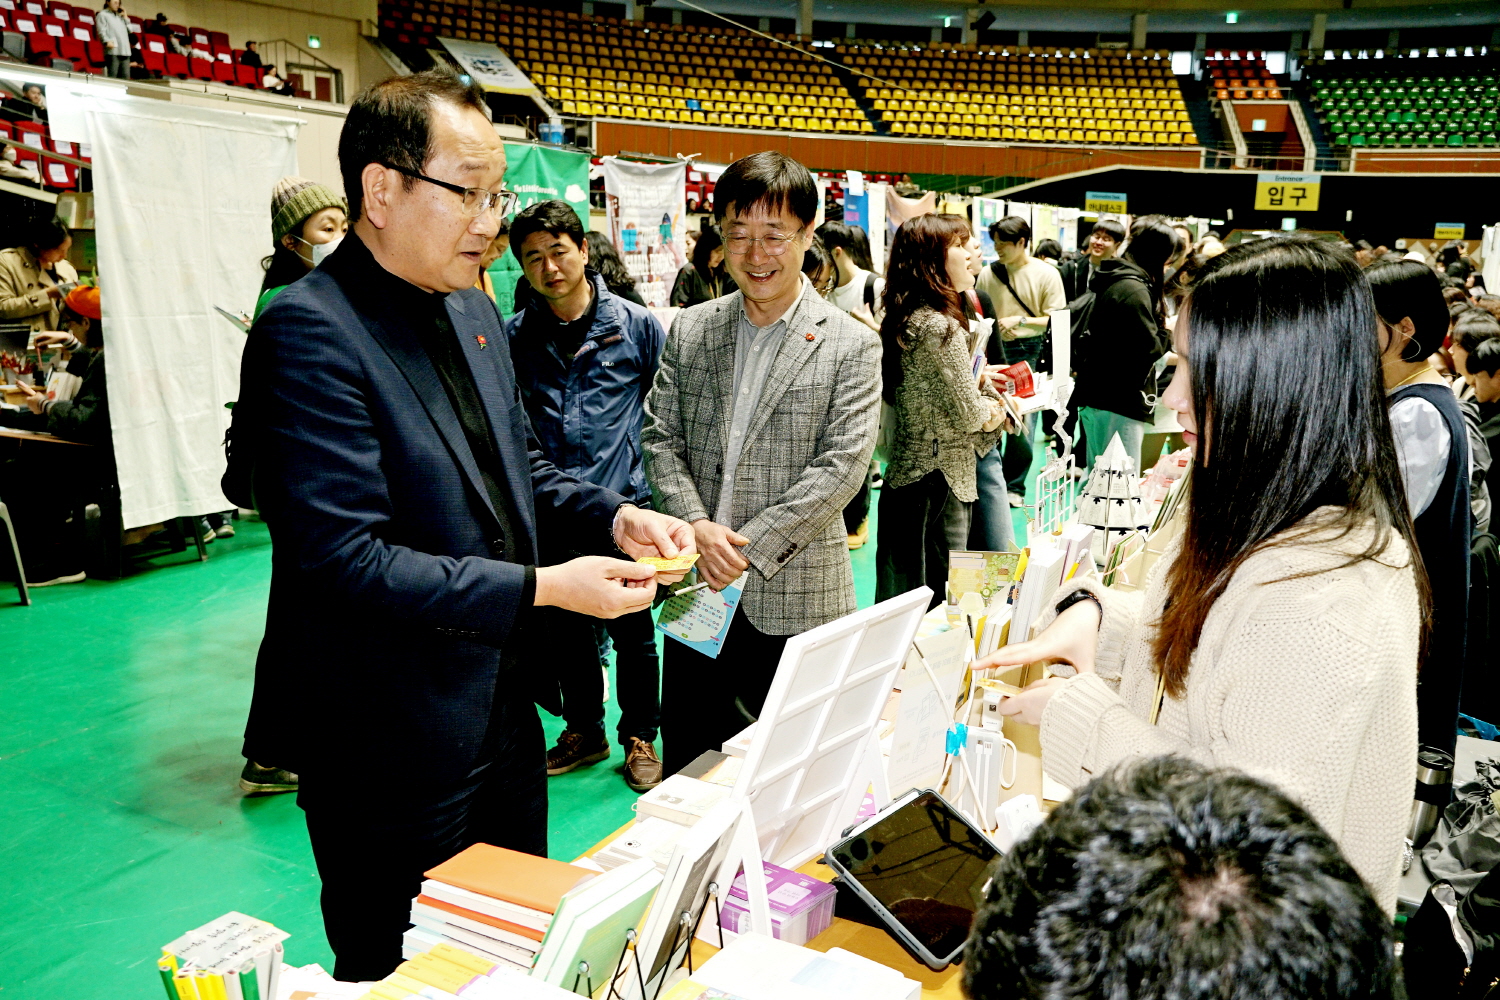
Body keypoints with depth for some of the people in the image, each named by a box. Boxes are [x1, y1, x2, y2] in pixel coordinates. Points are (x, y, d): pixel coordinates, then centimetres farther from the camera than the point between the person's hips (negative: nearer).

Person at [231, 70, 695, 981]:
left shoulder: (474, 309, 7)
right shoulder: (310, 334, -21)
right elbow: (343, 557, -26)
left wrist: (613, 517, -2)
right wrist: (542, 587, -25)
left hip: (502, 700, 9)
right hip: (392, 742, -8)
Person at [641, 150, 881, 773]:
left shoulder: (852, 347, -4)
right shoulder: (689, 331, 7)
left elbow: (842, 466, -11)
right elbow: (659, 438, 5)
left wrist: (750, 548, -16)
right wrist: (696, 526, -12)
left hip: (797, 598, -3)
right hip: (698, 586, 3)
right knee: (687, 762, 15)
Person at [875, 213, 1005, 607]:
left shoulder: (900, 320, 9)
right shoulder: (941, 327, -20)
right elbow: (968, 413, -17)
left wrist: (978, 383, 2)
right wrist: (990, 407, 4)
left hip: (901, 474, 9)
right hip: (941, 479, -9)